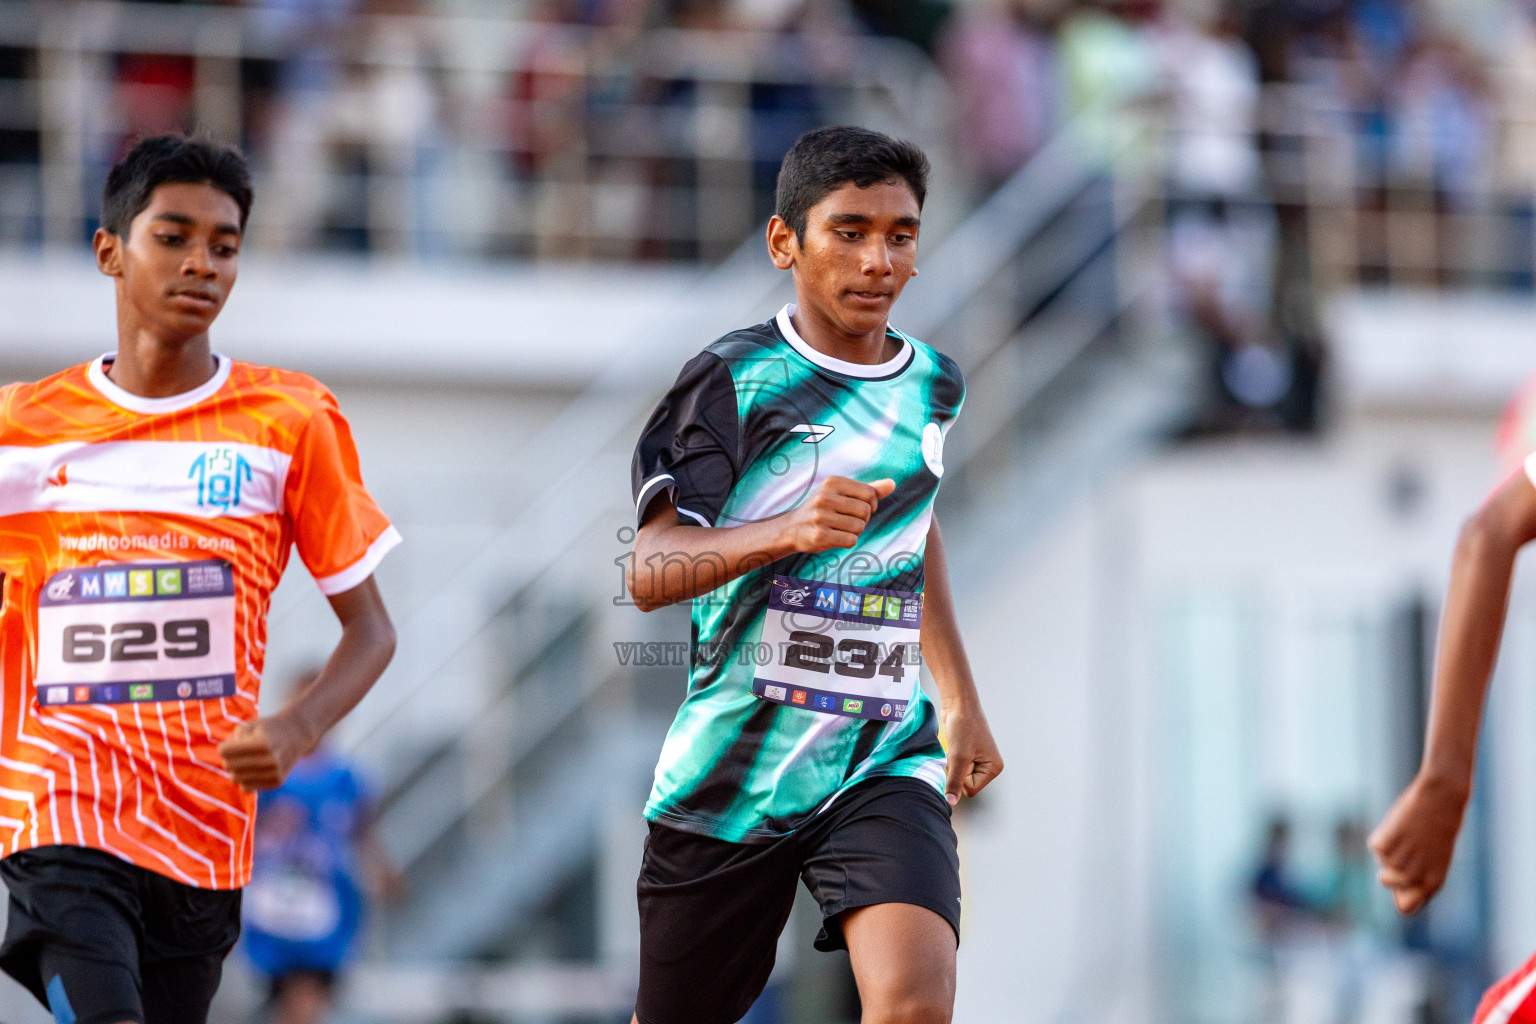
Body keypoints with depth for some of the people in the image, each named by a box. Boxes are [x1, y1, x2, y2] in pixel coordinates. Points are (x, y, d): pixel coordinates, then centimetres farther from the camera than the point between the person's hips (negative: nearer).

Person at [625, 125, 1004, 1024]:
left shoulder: (934, 386, 8)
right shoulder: (735, 380, -8)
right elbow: (649, 573, -17)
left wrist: (963, 703, 32)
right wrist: (789, 531, -33)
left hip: (884, 763, 3)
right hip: (731, 770, -2)